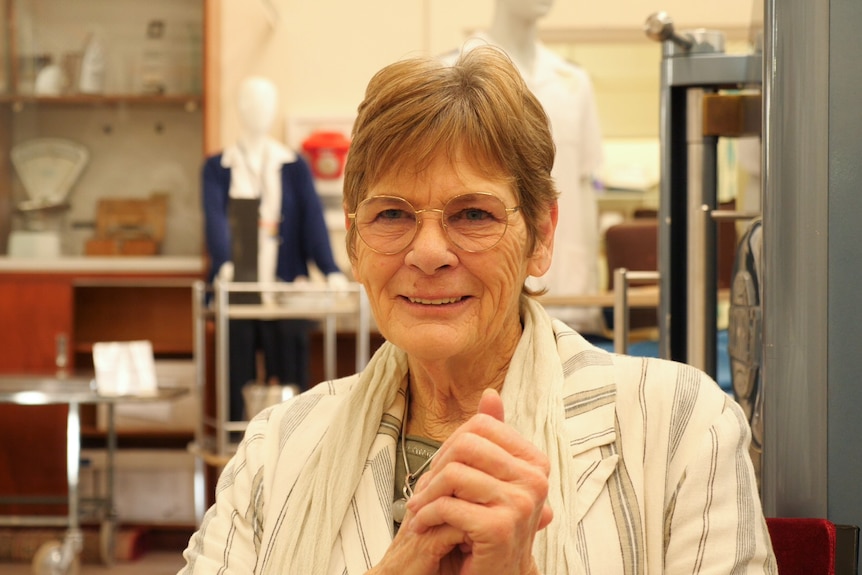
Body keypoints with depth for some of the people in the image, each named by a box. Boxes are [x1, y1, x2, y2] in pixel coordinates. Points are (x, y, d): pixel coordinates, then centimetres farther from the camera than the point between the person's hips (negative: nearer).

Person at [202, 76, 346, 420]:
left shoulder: (294, 167, 10)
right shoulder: (218, 168, 7)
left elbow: (313, 219, -1)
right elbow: (215, 218, -7)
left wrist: (331, 271, -16)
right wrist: (224, 265, -26)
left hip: (285, 288, 1)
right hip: (238, 288, -1)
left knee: (289, 372, -2)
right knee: (238, 373, -1)